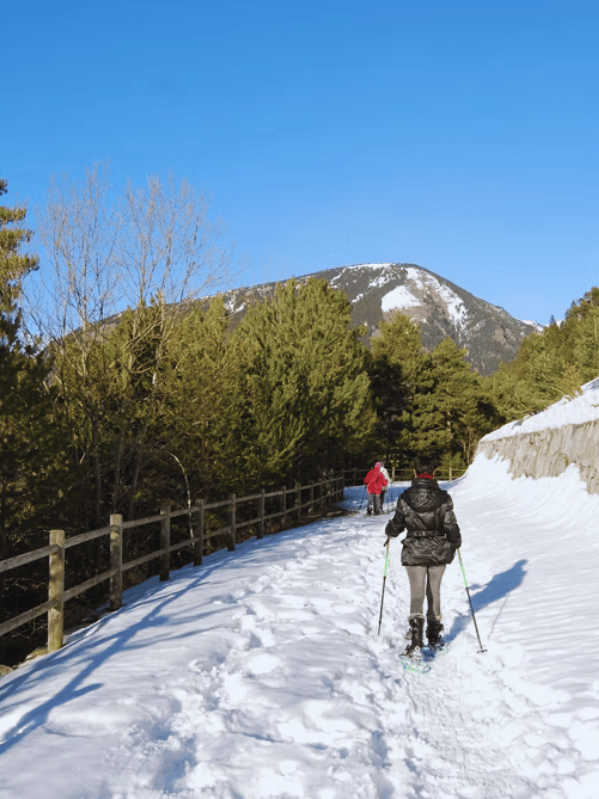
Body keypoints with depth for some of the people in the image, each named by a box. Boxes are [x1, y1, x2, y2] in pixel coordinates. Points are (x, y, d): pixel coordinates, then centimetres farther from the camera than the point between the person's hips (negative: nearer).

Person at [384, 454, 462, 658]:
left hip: (414, 553, -1)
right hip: (439, 553, 1)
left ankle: (416, 641, -17)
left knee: (417, 593, 0)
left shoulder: (405, 498, -11)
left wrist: (388, 530, 19)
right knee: (434, 592, 18)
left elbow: (396, 528, -4)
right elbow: (451, 527, -6)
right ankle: (434, 636, 30)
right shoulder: (443, 498, -10)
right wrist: (456, 542, 15)